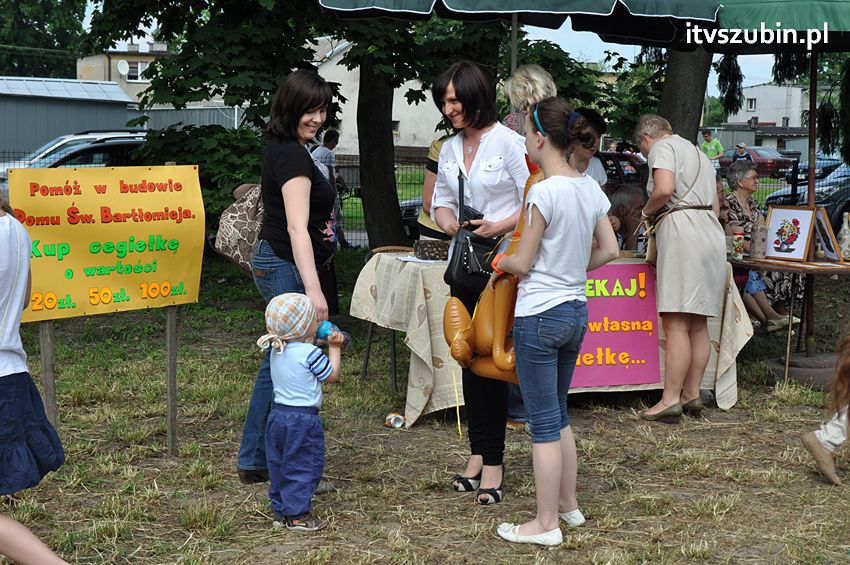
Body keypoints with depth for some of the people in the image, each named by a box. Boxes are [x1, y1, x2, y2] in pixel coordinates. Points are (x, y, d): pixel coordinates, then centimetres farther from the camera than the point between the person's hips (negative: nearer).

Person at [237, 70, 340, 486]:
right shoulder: (293, 156, -17)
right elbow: (297, 227, -26)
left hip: (272, 263, 11)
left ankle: (254, 460, 23)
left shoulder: (280, 150, 14)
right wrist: (313, 288, -32)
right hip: (288, 268, -11)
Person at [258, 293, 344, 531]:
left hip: (278, 414, 8)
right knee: (303, 466, 2)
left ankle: (280, 511, 22)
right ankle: (297, 515, 4)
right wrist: (334, 348, 3)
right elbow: (331, 375, -6)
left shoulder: (276, 351, 6)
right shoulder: (310, 353, -17)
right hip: (303, 419, -7)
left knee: (279, 465, 15)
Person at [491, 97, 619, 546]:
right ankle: (567, 504, 31)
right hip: (576, 312, 8)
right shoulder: (590, 189, 4)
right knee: (558, 415, 21)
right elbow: (609, 250, 11)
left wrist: (500, 263, 6)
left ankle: (545, 524, 10)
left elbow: (523, 263, -14)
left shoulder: (544, 193, -19)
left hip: (539, 316, -8)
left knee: (544, 423, 1)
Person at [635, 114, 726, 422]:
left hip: (681, 232, -9)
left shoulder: (662, 148, 1)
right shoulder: (698, 153, 28)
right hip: (711, 233, 9)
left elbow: (664, 189, -18)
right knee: (698, 324, 11)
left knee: (676, 324, -10)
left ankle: (671, 399, -12)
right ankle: (692, 394, 14)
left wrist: (647, 210, 1)